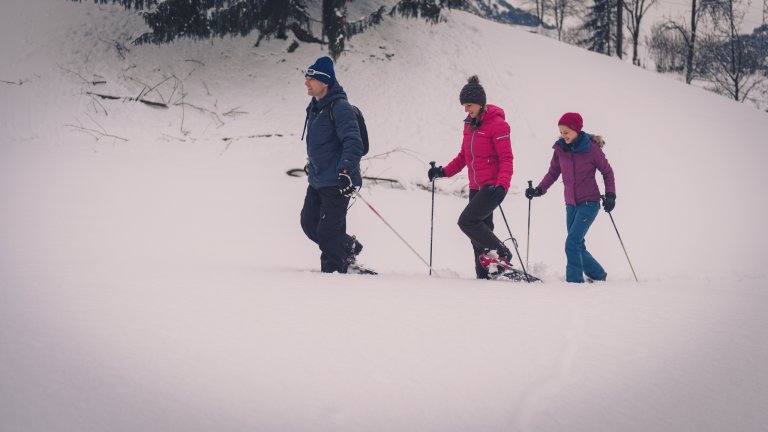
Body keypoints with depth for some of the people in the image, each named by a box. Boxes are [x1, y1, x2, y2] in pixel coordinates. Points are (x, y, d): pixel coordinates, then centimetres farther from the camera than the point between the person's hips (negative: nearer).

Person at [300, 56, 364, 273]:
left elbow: (353, 142, -25)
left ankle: (334, 268, 8)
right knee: (309, 222, 12)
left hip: (337, 182, -9)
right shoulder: (315, 107, 12)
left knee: (328, 230, -7)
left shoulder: (339, 107, -17)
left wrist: (347, 170, -34)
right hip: (317, 180, 9)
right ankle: (348, 247, 28)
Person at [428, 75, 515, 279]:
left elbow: (506, 159, -15)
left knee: (466, 221, -17)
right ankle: (484, 275, 10)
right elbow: (464, 156, 20)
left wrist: (502, 185, -27)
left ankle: (501, 254, -6)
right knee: (479, 232, 6)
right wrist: (443, 171, 6)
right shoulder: (469, 124, 13)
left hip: (493, 186, -8)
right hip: (476, 187, 8)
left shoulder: (497, 124, -11)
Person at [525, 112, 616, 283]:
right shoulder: (560, 149, 2)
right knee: (578, 246, 9)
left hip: (589, 203, -6)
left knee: (572, 243, -17)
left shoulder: (591, 148, -10)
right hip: (571, 204, 6)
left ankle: (574, 279, -12)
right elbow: (553, 172, 11)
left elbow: (607, 171, 0)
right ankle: (597, 275, 26)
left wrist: (610, 195, -9)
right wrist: (539, 189, -3)